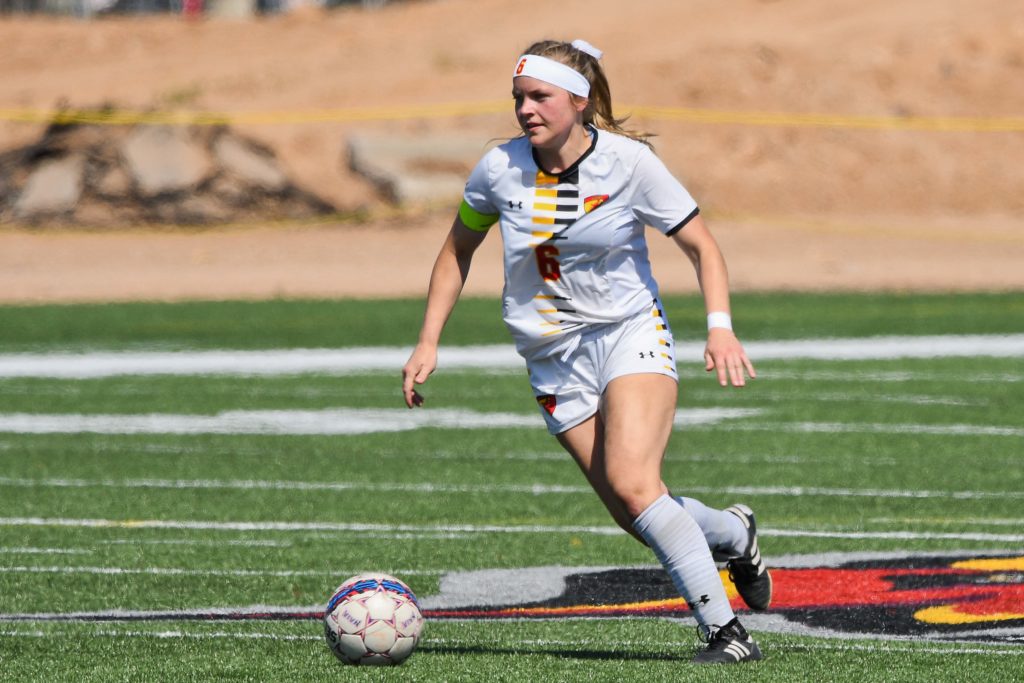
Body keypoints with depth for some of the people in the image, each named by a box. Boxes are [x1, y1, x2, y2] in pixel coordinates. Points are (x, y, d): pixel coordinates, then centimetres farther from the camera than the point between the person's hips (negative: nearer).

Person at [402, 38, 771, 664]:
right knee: (639, 516, -5)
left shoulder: (629, 162, -11)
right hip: (555, 360, 3)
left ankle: (725, 630, -18)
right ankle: (734, 533, 28)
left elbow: (701, 246, -4)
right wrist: (428, 344, 8)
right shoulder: (500, 169, -4)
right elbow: (458, 250, 13)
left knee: (631, 483, -26)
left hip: (630, 332, -3)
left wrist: (720, 328, -19)